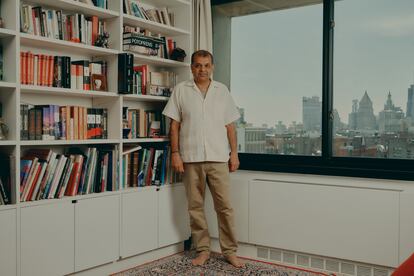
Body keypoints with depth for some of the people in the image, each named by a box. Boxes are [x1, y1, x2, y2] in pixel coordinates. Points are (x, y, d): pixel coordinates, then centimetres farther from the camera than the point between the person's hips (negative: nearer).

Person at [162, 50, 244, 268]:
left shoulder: (222, 90, 9)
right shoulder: (181, 90, 5)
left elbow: (230, 125, 10)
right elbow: (174, 124, 3)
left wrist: (234, 153, 4)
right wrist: (175, 153, -5)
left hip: (218, 158, 0)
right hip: (191, 158, 0)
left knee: (225, 206, 1)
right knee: (195, 207, 7)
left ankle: (230, 251, 13)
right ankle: (203, 249, 20)